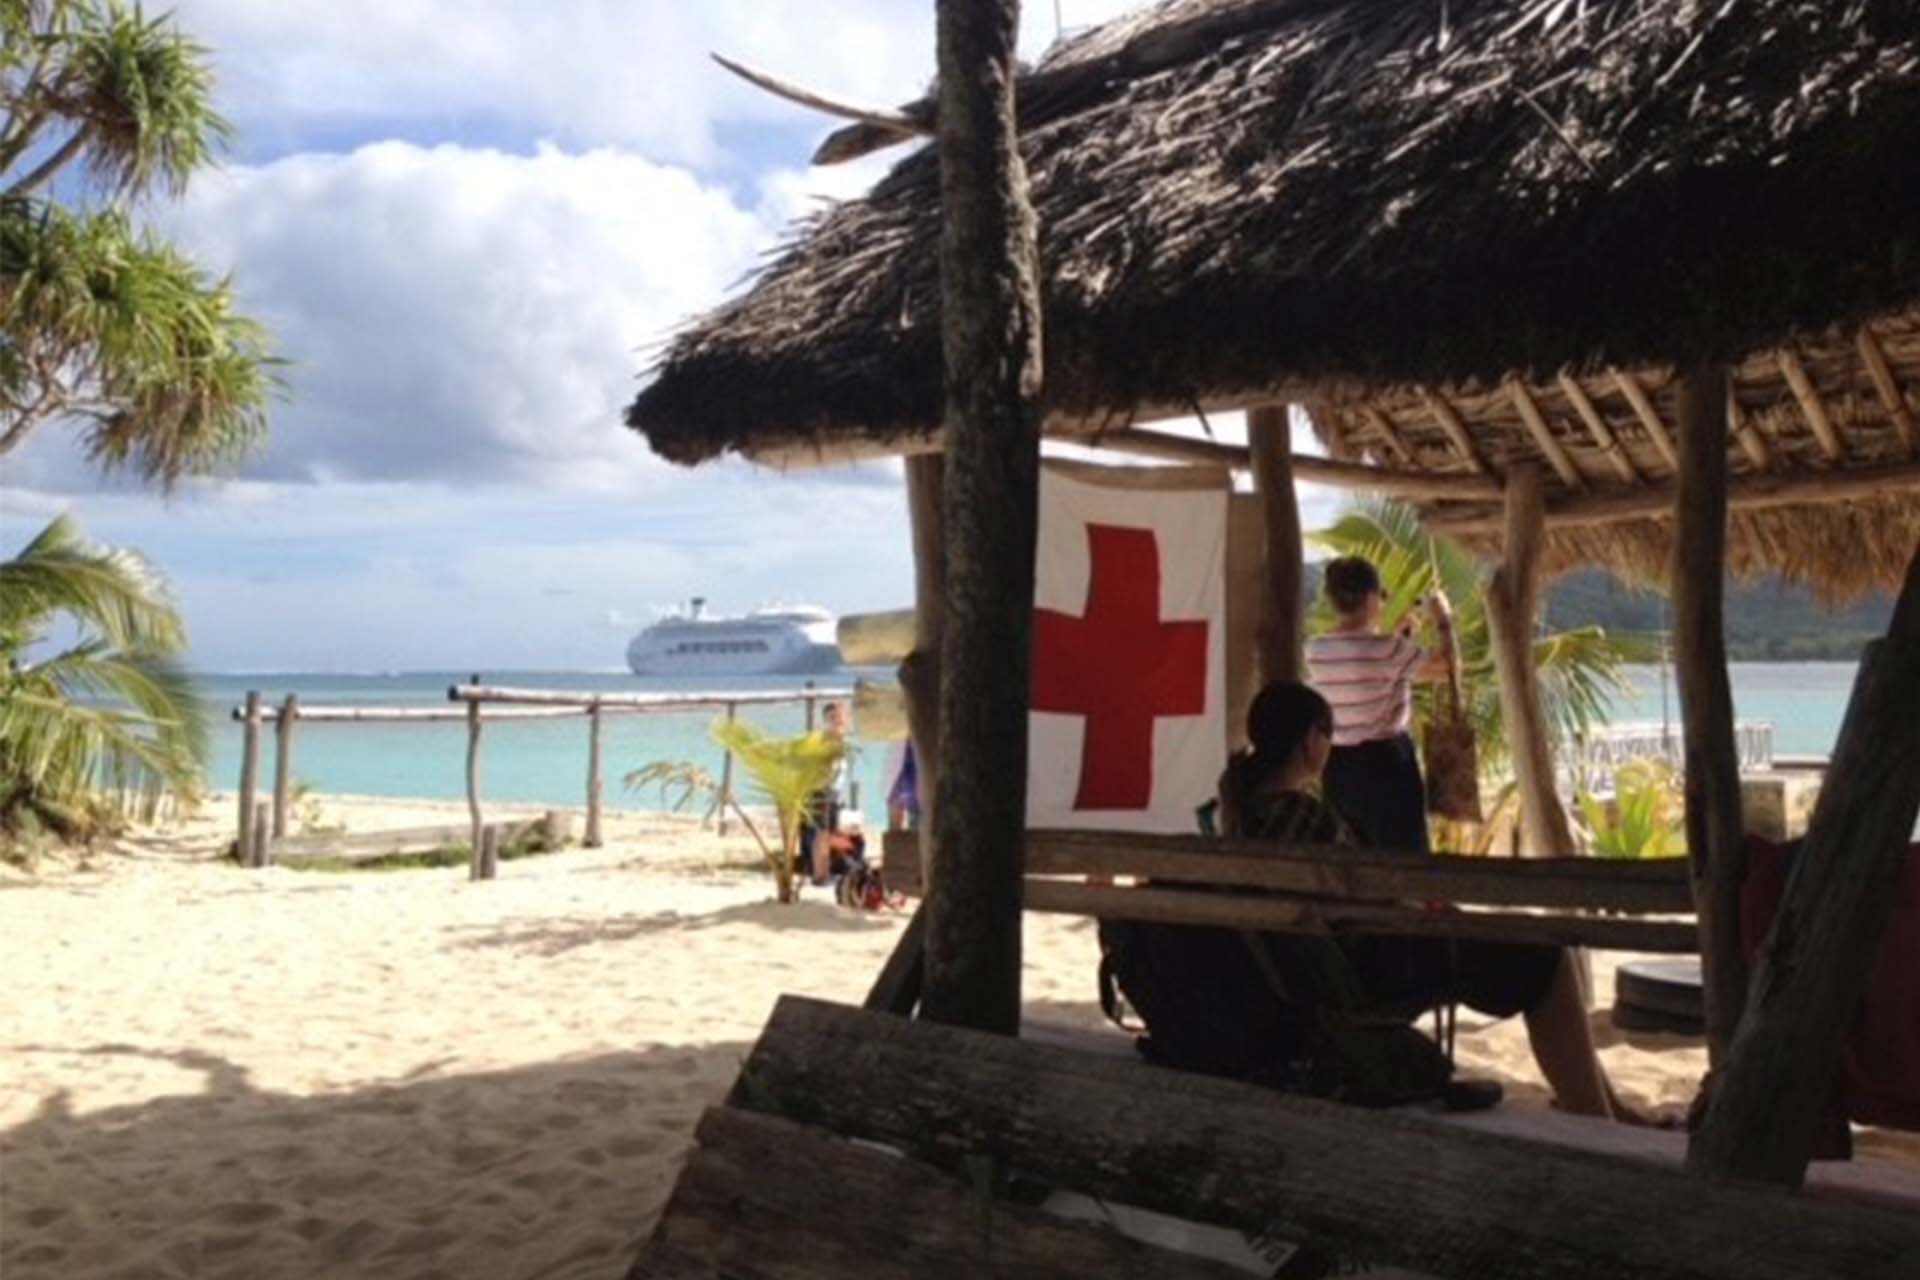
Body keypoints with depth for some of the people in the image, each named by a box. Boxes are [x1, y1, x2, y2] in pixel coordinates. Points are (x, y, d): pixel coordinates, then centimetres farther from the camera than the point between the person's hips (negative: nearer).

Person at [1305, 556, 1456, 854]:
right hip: (1385, 762, -6)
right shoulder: (1386, 648, -16)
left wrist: (1398, 635, 25)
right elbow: (1447, 666, -4)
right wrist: (1444, 620, 10)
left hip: (1338, 766, 6)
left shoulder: (1315, 650, 2)